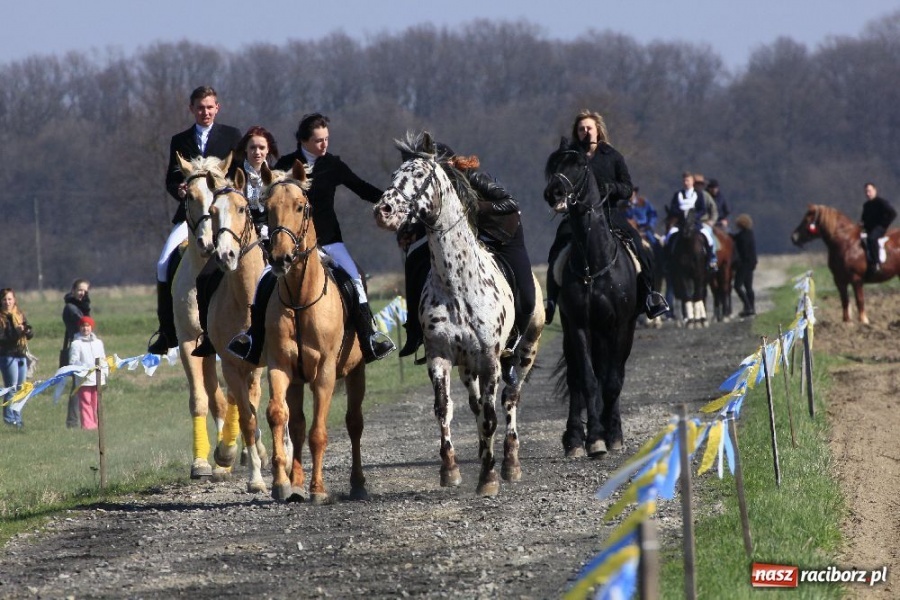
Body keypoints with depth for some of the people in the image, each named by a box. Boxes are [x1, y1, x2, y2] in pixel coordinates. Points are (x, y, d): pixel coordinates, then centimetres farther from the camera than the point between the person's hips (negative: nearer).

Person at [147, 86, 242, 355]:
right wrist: (180, 190, -11)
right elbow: (171, 180, 12)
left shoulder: (231, 136, 10)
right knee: (165, 264, -14)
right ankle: (167, 331, -8)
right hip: (190, 212, 3)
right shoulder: (180, 141, 16)